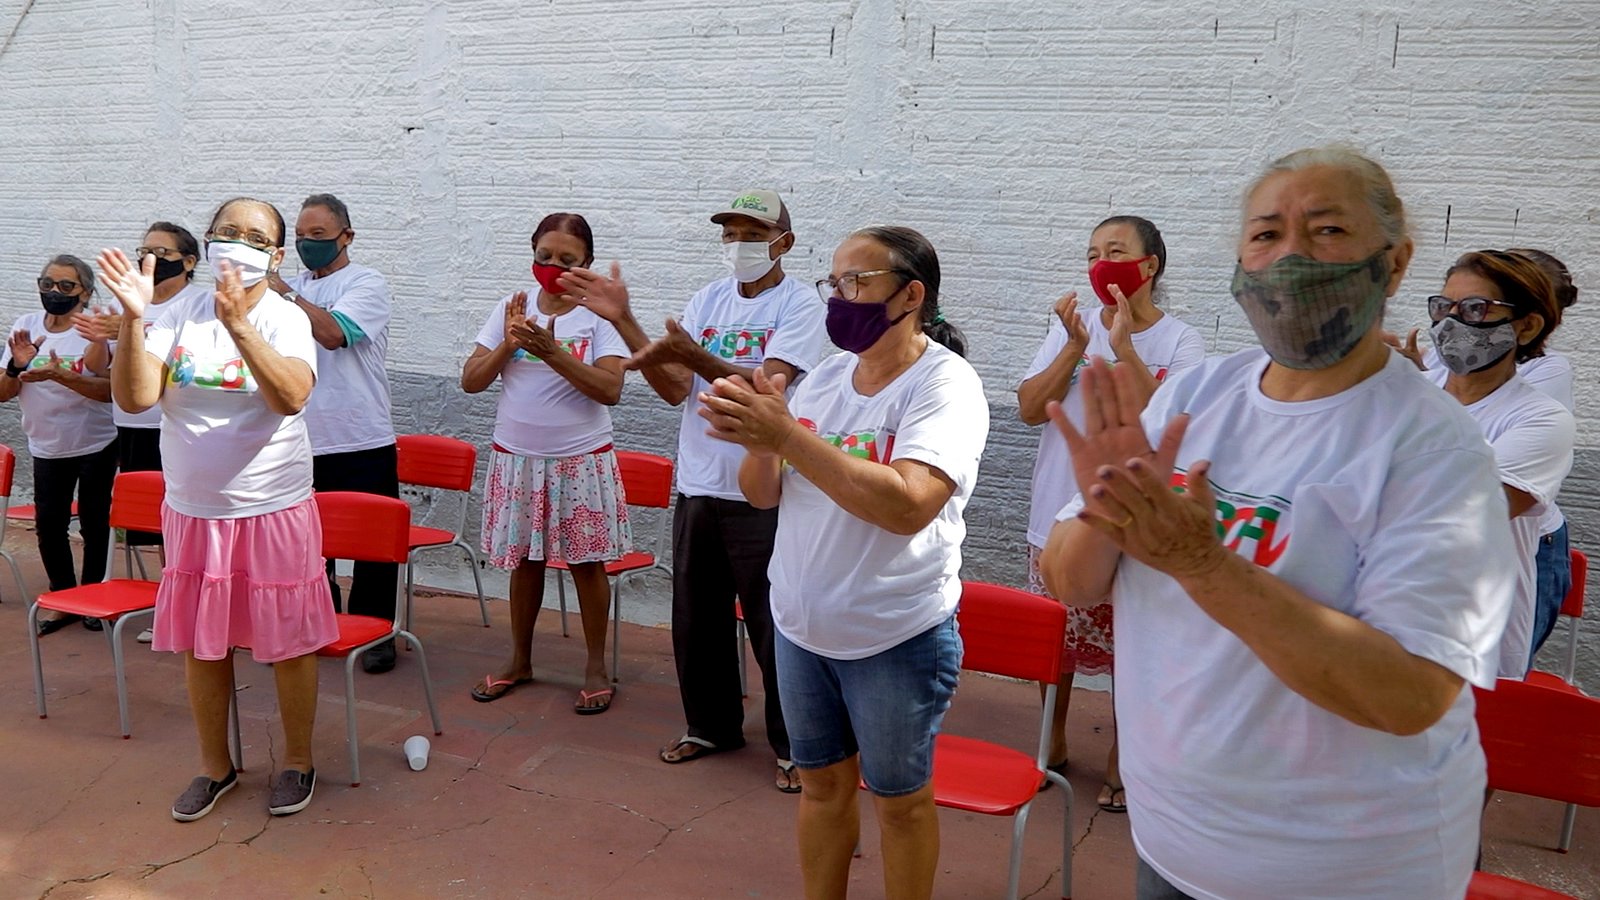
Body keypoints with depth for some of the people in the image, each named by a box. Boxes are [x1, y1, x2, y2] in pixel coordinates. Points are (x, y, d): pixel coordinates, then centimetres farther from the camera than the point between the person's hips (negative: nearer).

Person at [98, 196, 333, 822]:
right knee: (199, 644, 15)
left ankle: (297, 760, 27)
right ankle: (215, 765, 34)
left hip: (273, 511, -3)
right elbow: (134, 398, -11)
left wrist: (238, 325, -37)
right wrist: (133, 319, -23)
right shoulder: (179, 316, -1)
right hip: (192, 512, 4)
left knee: (288, 642, 7)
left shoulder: (284, 318, -9)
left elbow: (291, 397, -27)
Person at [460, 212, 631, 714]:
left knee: (587, 562, 6)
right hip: (516, 458, 3)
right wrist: (509, 343, -16)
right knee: (524, 560, 14)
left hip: (581, 460, -3)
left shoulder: (598, 315, -7)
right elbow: (470, 381, -1)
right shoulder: (511, 309, 2)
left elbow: (610, 389, -18)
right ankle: (519, 660, 30)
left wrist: (552, 352, -25)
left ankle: (596, 667, 21)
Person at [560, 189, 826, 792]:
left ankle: (793, 744, 21)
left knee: (774, 625, 3)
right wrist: (624, 321, -12)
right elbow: (675, 388, -1)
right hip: (698, 486, 6)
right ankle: (712, 725, 36)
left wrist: (692, 353, -34)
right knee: (696, 618, 16)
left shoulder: (798, 304, -7)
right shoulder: (709, 299, 8)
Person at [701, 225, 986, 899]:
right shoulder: (825, 376, 3)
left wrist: (785, 433, -31)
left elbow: (907, 504, -32)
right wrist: (759, 439, -17)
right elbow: (764, 494, 6)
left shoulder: (945, 384, -16)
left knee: (899, 799, 12)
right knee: (822, 782, 20)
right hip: (800, 625, 6)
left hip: (895, 639, -6)